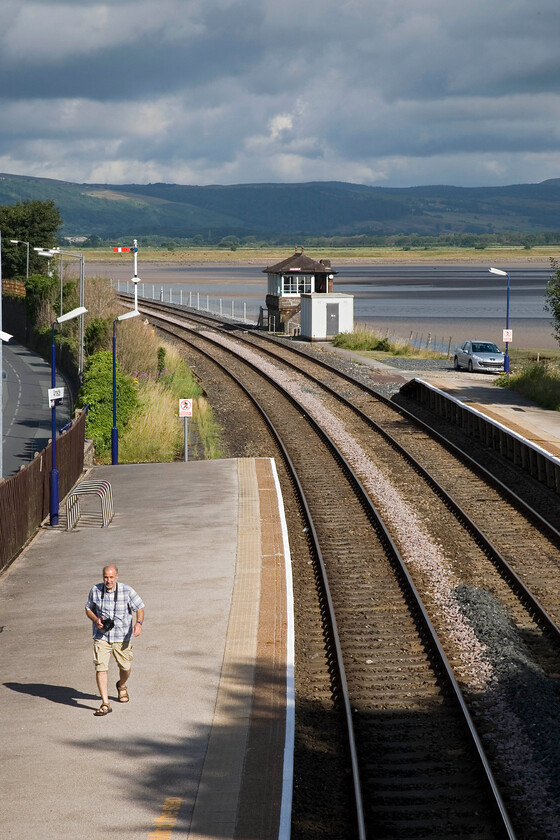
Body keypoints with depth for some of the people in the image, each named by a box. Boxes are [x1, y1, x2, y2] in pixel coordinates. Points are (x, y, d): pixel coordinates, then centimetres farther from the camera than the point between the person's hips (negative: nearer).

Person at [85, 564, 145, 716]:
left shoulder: (127, 591, -11)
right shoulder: (95, 591, -6)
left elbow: (139, 608, -5)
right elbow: (88, 608, 9)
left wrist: (139, 623, -25)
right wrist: (96, 620, -12)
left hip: (122, 637, 0)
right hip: (101, 636, 0)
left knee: (125, 667, 13)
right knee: (100, 668, -12)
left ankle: (122, 686, 49)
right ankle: (105, 704, -9)